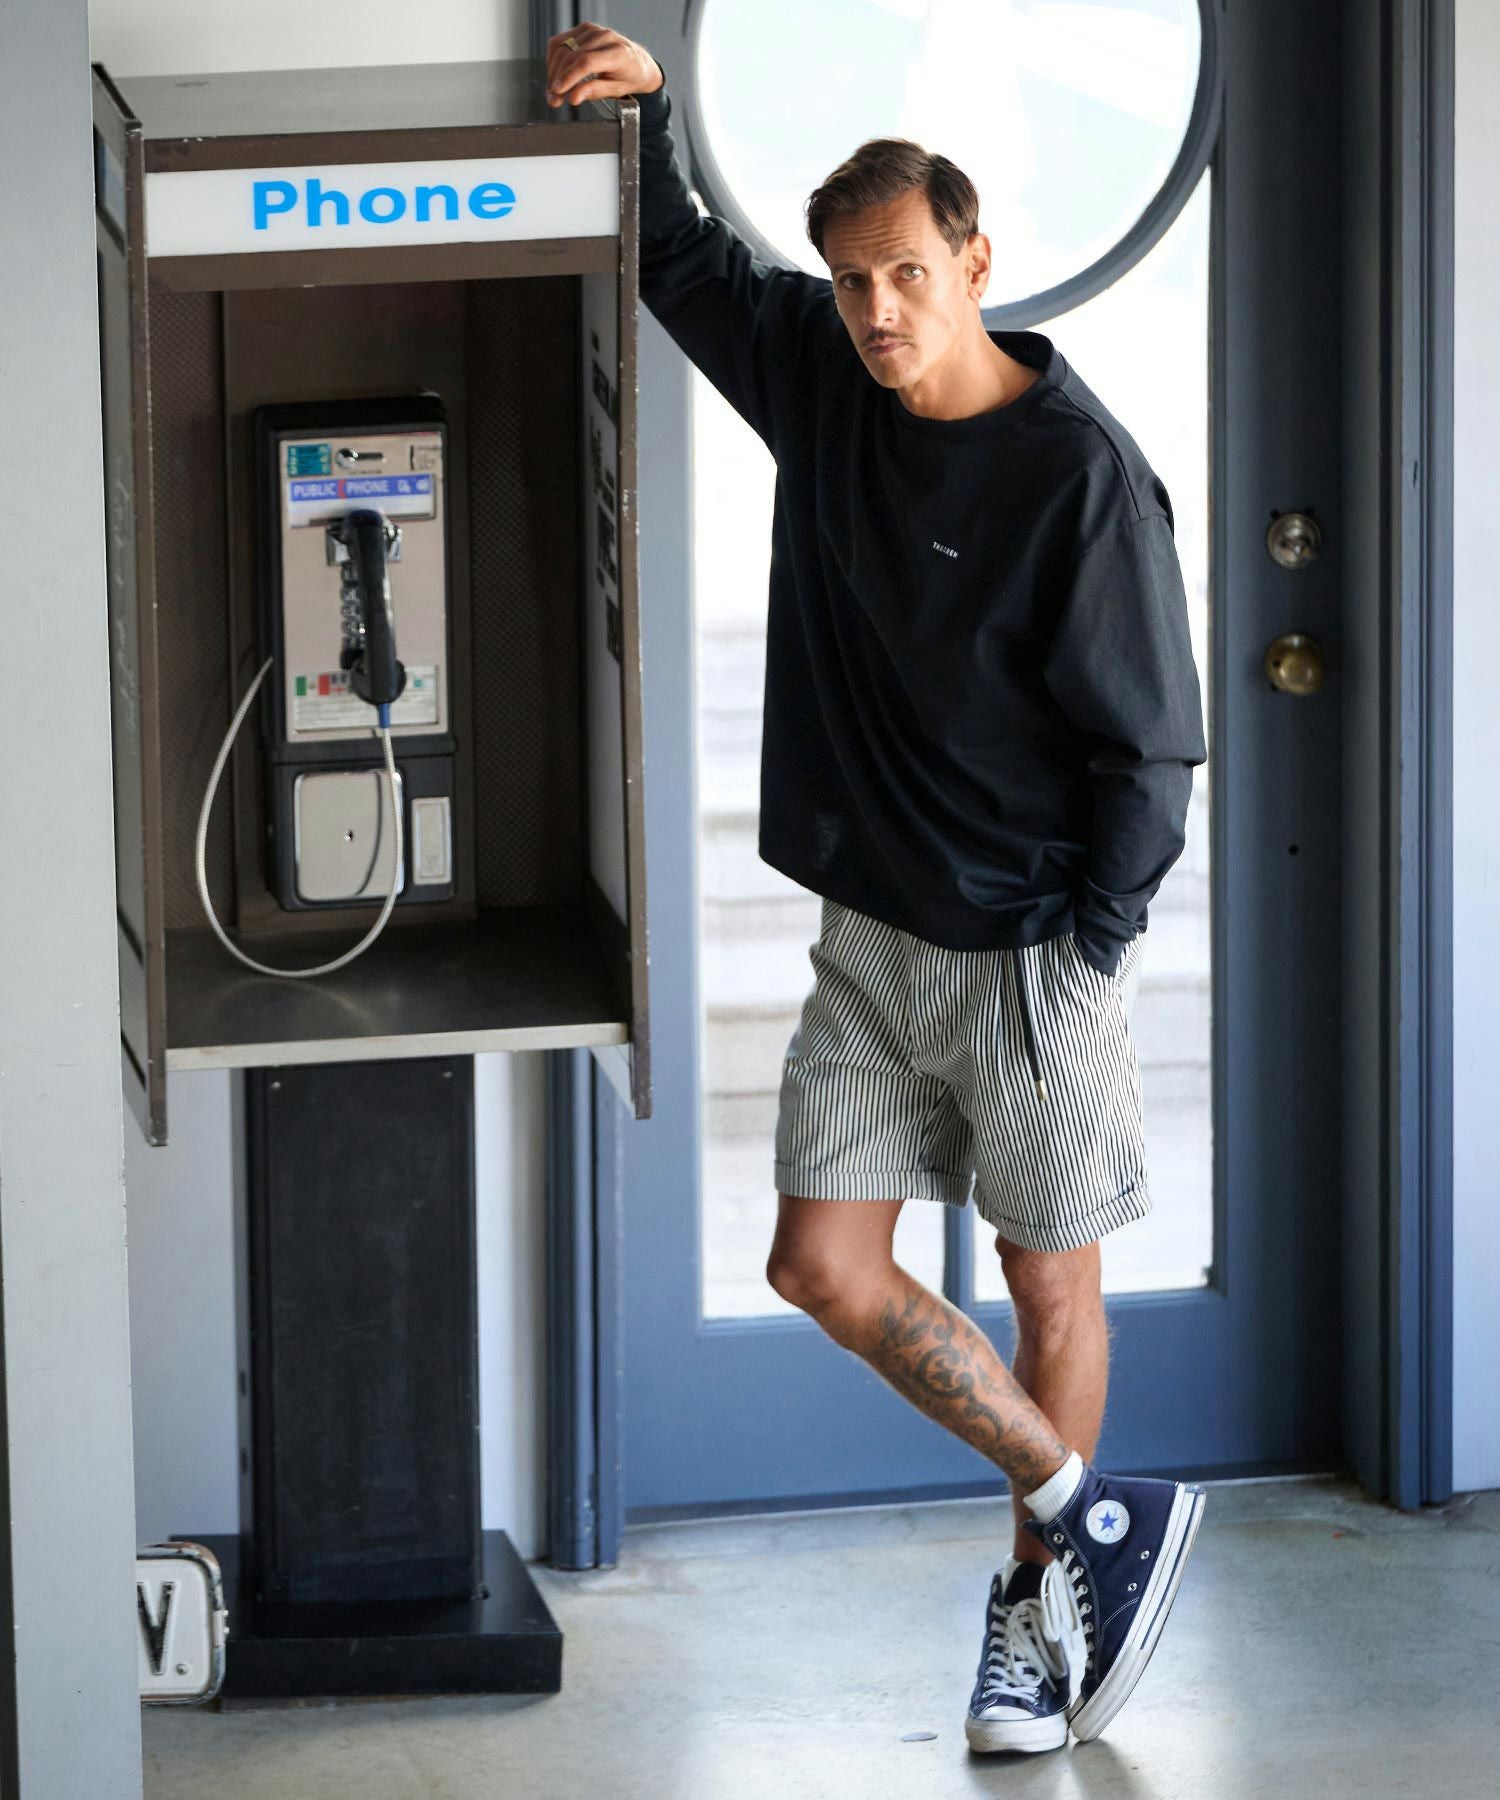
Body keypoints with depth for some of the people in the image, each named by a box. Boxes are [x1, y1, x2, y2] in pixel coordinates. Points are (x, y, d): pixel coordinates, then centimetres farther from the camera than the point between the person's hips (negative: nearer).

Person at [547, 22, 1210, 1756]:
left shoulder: (1082, 470, -17)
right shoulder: (818, 377, 0)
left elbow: (1150, 746, -14)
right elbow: (678, 256, 14)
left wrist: (1082, 958, -15)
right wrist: (637, 101, -4)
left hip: (1034, 952, -6)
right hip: (872, 938, 6)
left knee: (1050, 1286, 8)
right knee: (826, 1263, 1)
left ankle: (1035, 1594, 26)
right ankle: (1096, 1516, 15)